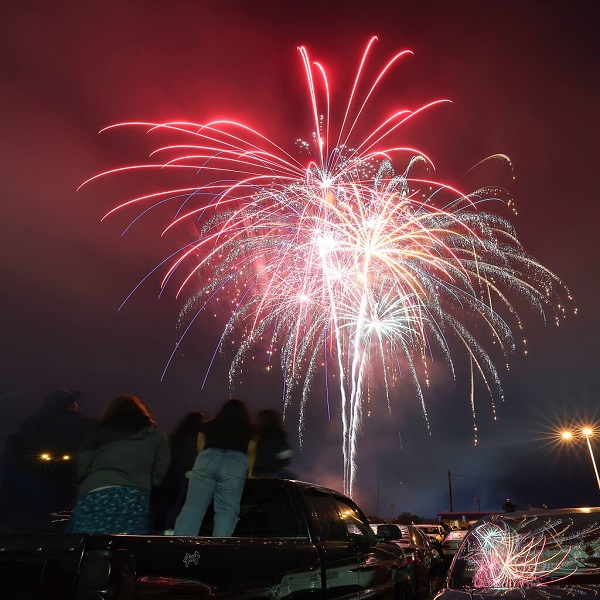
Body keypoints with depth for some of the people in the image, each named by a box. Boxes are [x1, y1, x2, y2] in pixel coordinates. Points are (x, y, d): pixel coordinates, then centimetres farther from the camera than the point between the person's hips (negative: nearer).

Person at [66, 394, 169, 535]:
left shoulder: (100, 432, 19)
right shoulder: (155, 435, 18)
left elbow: (80, 471, 10)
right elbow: (160, 476, 10)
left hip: (95, 499, 0)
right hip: (136, 501, 0)